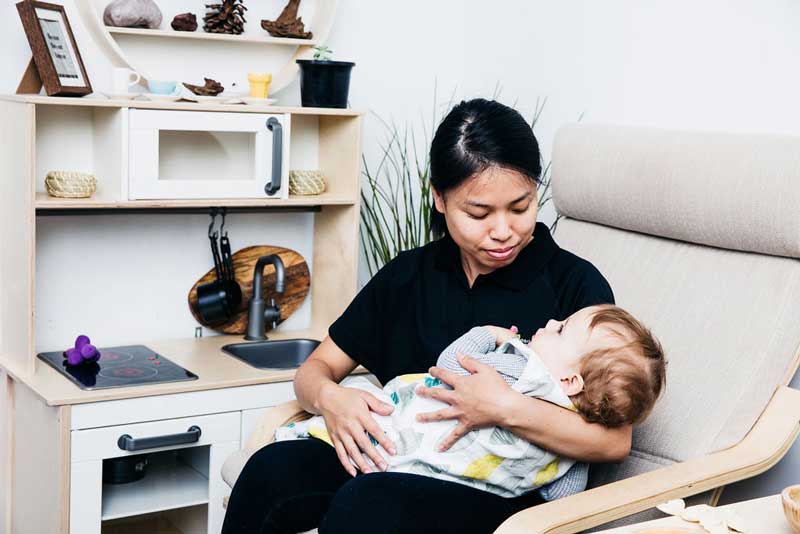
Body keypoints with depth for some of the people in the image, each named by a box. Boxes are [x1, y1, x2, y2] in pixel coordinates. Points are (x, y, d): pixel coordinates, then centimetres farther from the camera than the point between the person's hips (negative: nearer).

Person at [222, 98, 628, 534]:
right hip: (398, 467, 5)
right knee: (273, 467, -25)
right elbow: (317, 368, 14)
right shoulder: (408, 274, 13)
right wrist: (328, 398, -11)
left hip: (503, 495, -4)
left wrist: (508, 409, -26)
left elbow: (614, 441, -10)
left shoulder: (575, 283, -2)